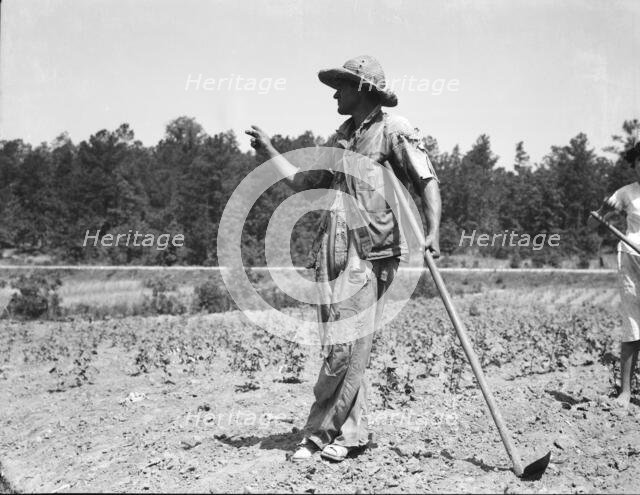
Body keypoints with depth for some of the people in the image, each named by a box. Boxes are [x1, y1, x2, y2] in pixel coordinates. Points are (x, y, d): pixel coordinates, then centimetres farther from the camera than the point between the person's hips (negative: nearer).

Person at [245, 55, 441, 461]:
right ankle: (352, 432, 16)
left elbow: (428, 182, -5)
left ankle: (319, 434, 2)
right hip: (334, 254, 7)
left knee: (346, 349, -6)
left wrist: (433, 231, -17)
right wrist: (270, 150, 25)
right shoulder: (340, 139, 22)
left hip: (371, 254, -7)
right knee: (341, 349, 6)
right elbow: (302, 183, 26)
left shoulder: (394, 130, 0)